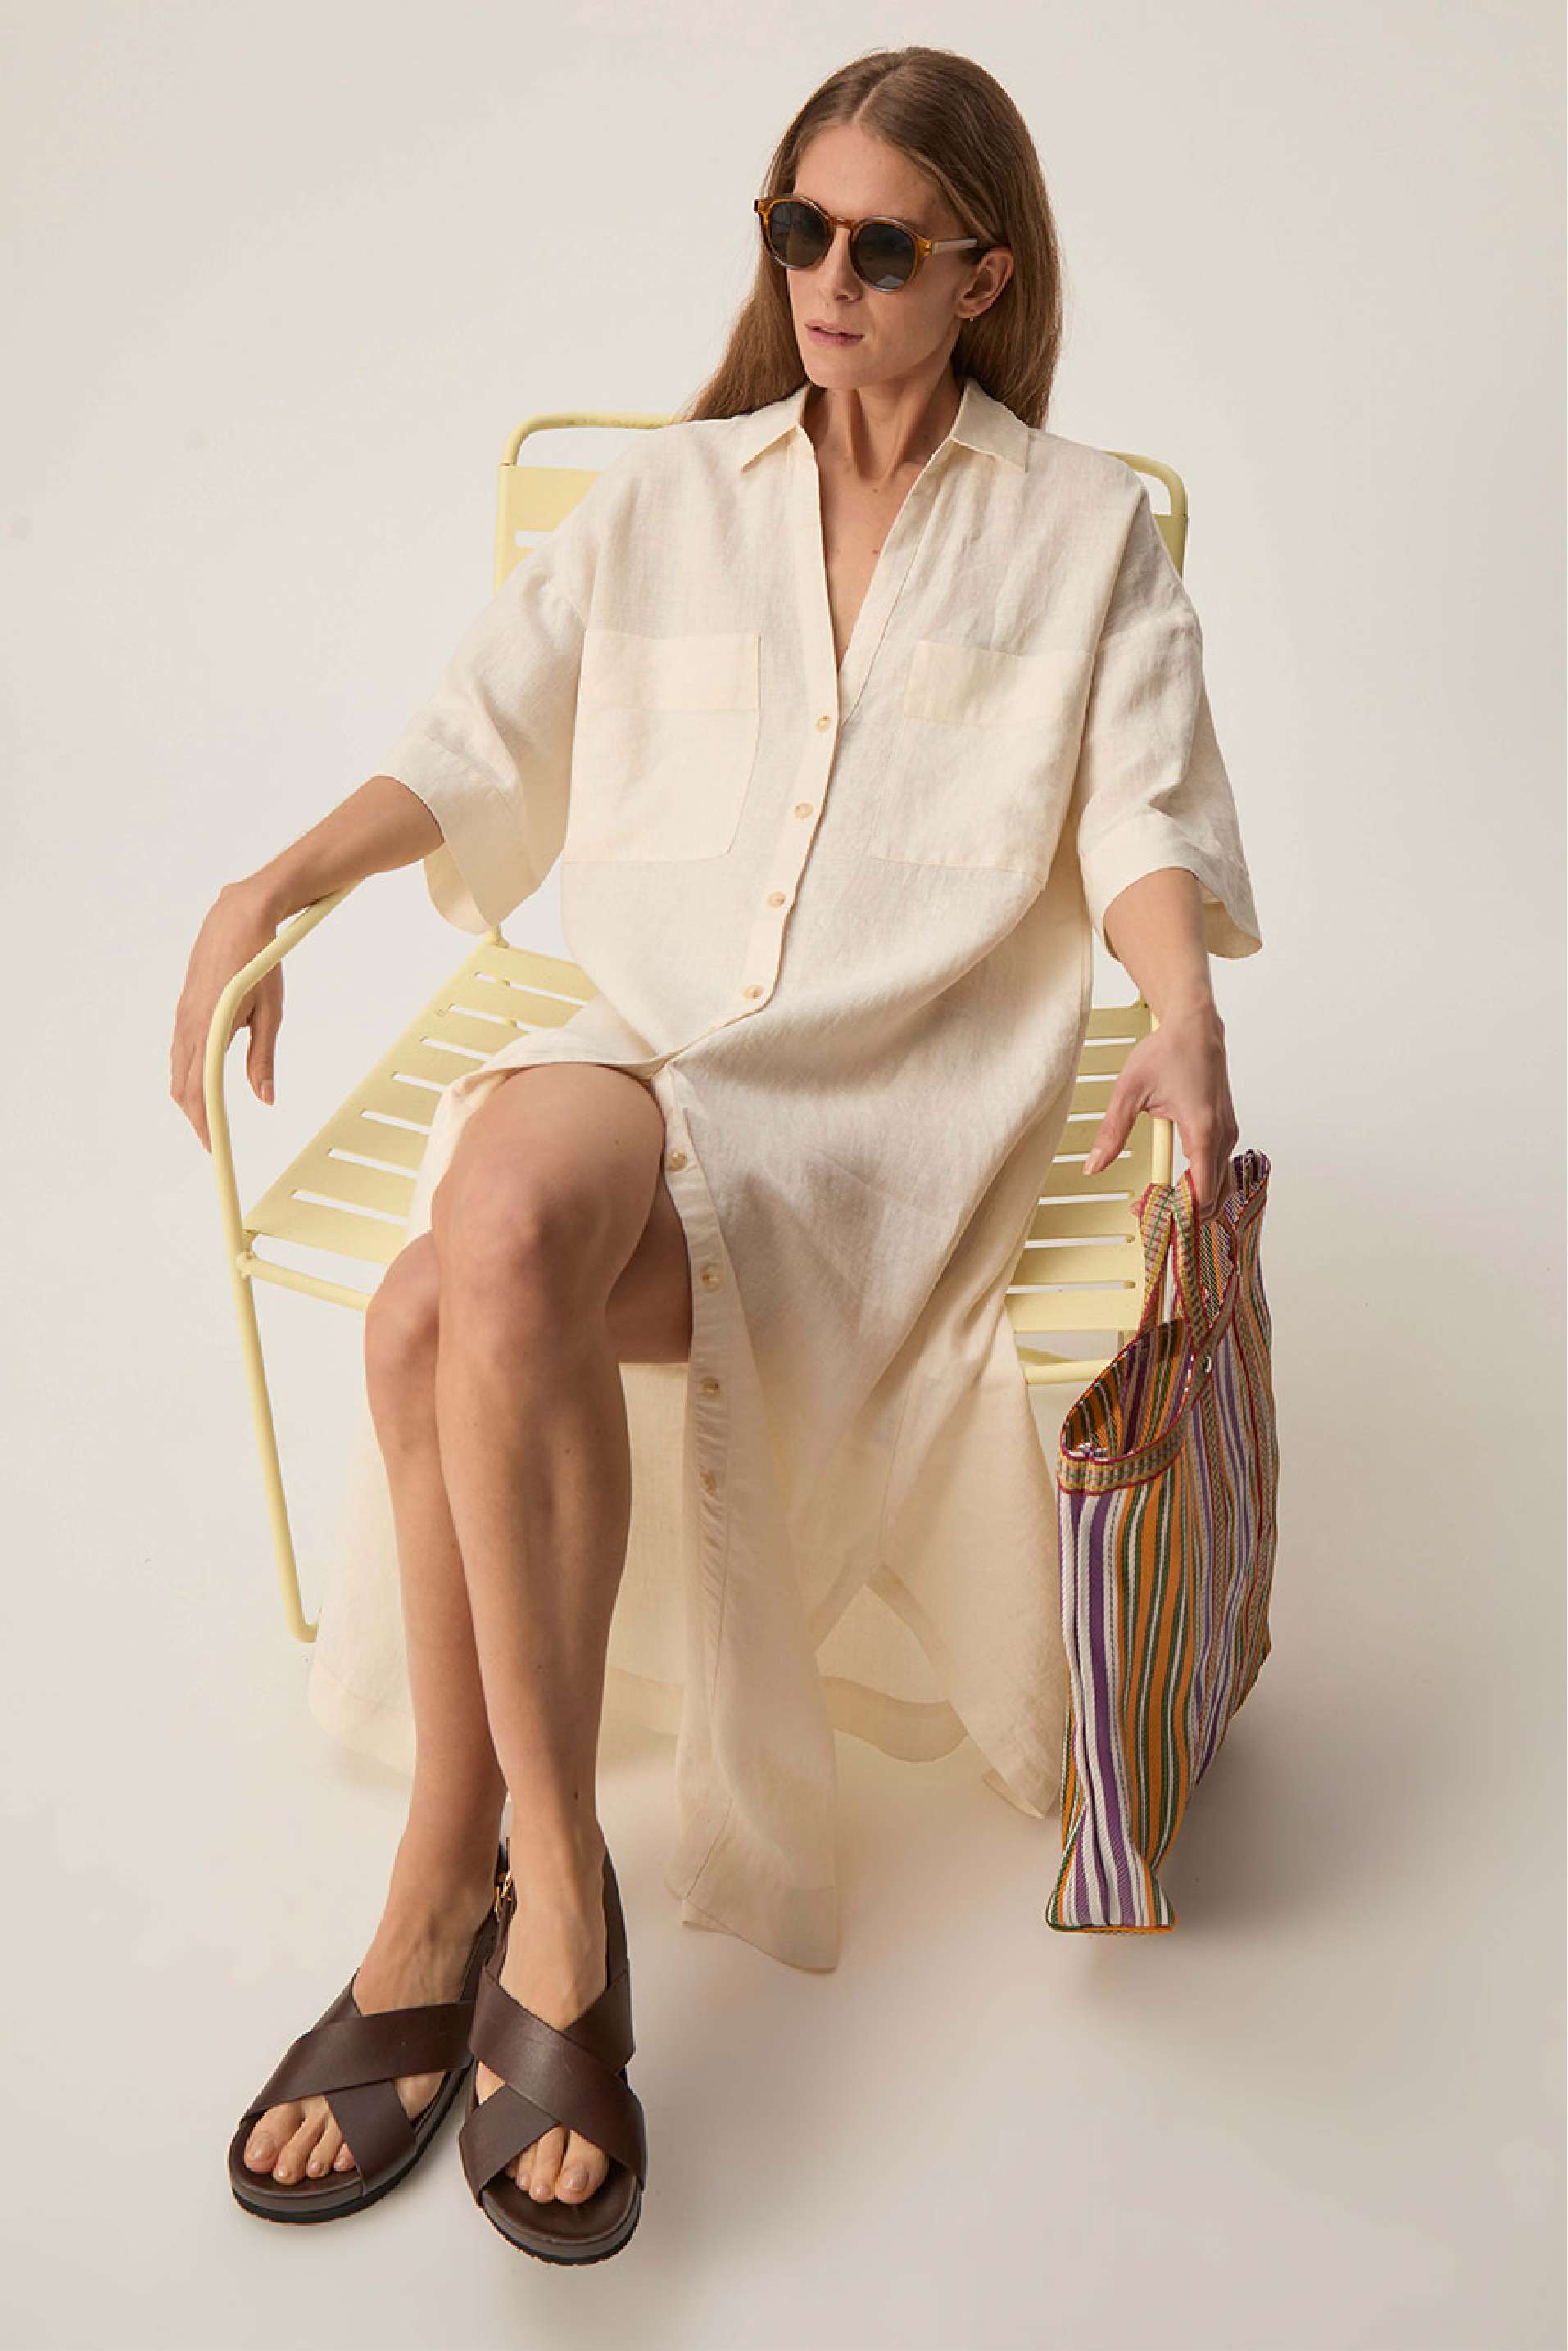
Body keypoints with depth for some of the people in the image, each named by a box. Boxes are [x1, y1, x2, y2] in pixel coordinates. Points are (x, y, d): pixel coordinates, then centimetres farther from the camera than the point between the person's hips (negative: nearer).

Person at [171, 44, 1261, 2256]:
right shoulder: (672, 495, 19)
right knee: (476, 1269, -32)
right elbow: (481, 735, 15)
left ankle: (461, 1878, -19)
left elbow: (1145, 812, 5)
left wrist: (1186, 1017, -16)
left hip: (905, 1085, -3)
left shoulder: (1083, 526, 13)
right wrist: (273, 886, -1)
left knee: (457, 1299, -32)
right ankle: (537, 1873, -19)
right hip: (648, 1035, 4)